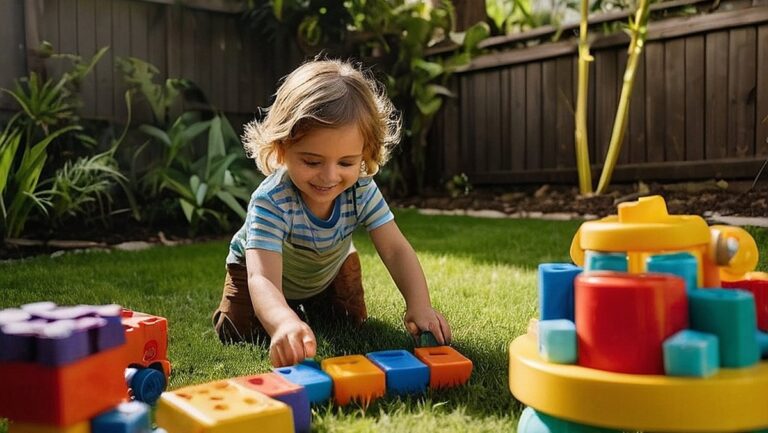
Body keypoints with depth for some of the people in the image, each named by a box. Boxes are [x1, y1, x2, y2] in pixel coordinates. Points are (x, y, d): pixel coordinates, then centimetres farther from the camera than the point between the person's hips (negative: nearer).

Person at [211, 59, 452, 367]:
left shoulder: (362, 191, -31)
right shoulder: (271, 202, -45)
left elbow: (396, 250, -31)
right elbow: (263, 279, -55)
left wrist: (419, 306, -49)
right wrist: (284, 323, -78)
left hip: (331, 270, 3)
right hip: (256, 266, -3)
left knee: (353, 324, 7)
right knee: (236, 334, -12)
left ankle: (310, 308, 39)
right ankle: (296, 312, 21)